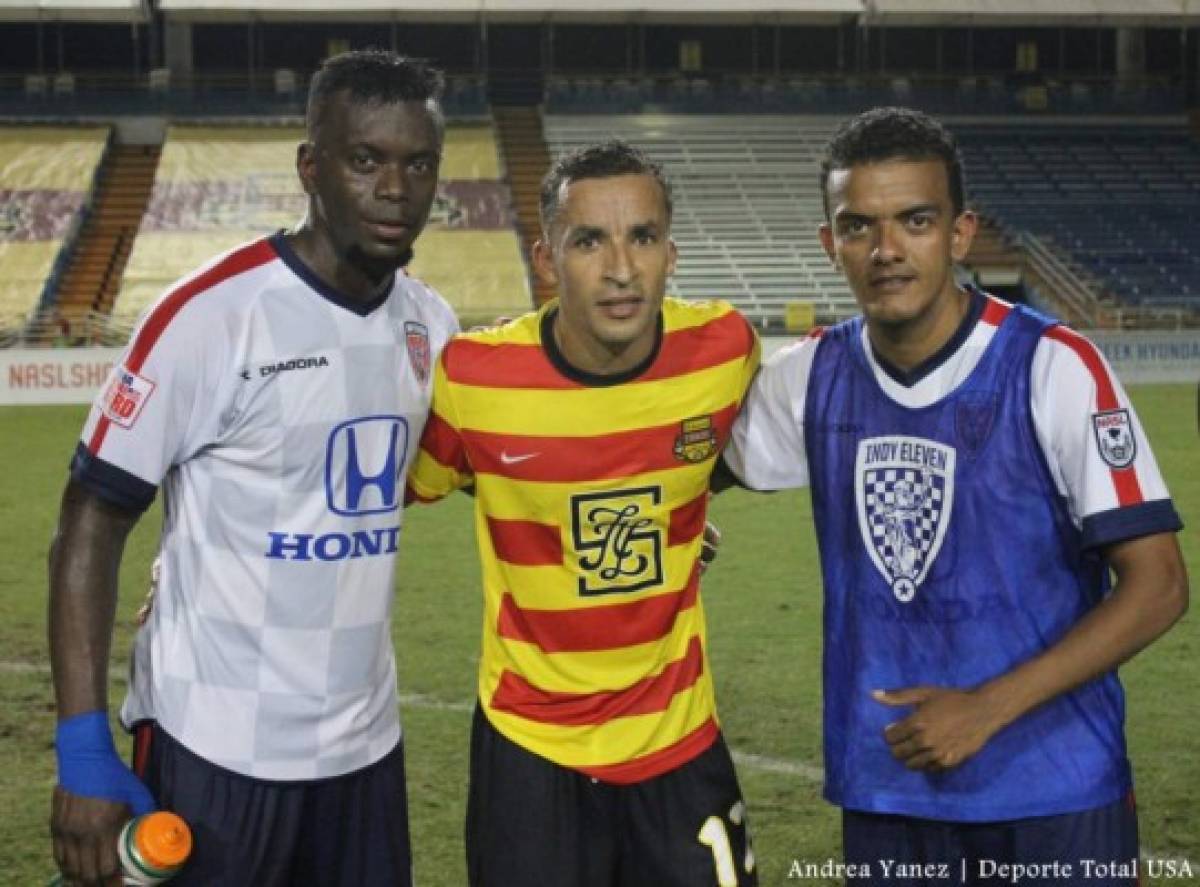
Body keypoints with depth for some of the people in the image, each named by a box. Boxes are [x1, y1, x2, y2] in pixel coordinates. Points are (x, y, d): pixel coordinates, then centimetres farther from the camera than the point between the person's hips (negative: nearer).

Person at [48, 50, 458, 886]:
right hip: (215, 748, -5)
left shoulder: (431, 323, 4)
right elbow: (92, 521, -12)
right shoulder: (213, 314, -14)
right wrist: (84, 747, -16)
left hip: (366, 742, 6)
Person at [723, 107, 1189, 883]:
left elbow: (1158, 585, -12)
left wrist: (987, 708, -17)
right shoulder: (810, 376, 0)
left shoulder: (1052, 367, -12)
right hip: (881, 790, 4)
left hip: (1054, 794, -3)